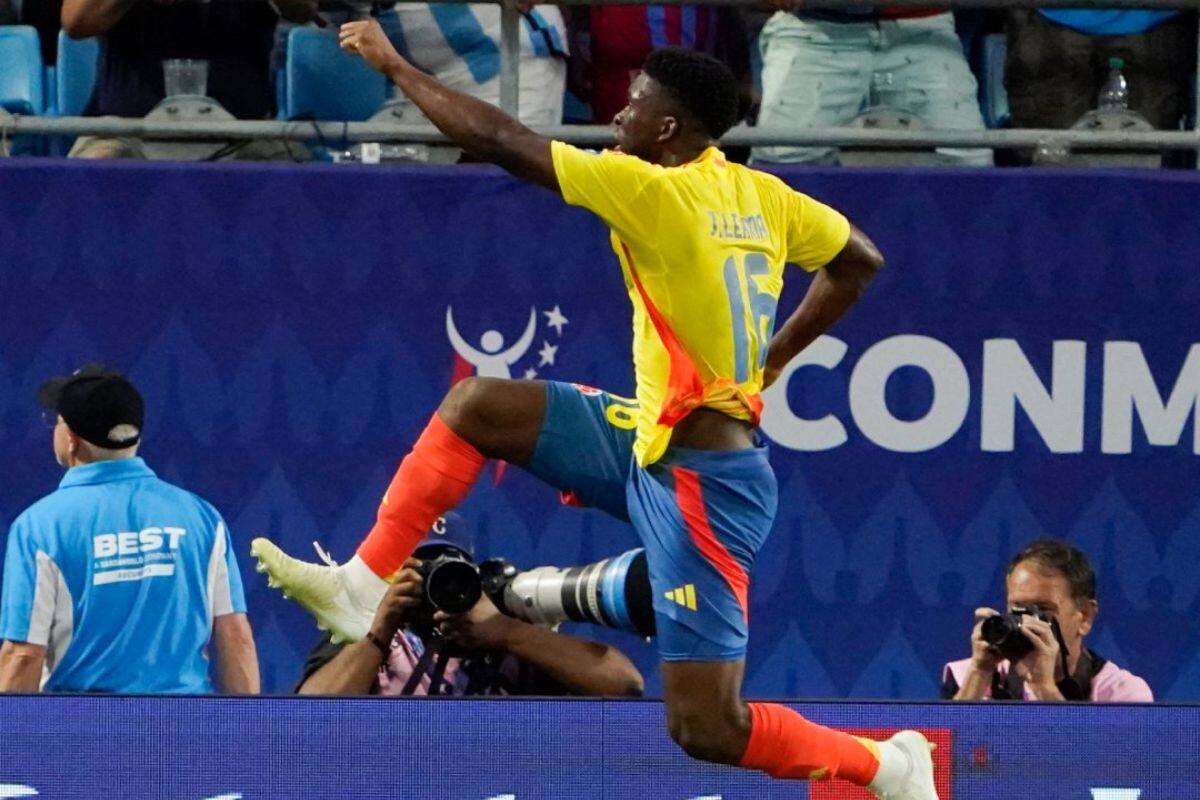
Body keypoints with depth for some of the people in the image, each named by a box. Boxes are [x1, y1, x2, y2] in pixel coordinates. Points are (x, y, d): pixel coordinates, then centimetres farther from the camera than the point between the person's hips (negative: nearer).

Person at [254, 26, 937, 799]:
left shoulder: (651, 191, -21)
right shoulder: (760, 195, 2)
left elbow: (496, 138, -19)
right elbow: (860, 260, 15)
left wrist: (394, 65, -6)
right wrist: (770, 359, 21)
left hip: (701, 481, -9)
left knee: (707, 728, -6)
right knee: (475, 405, 8)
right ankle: (363, 587, 11)